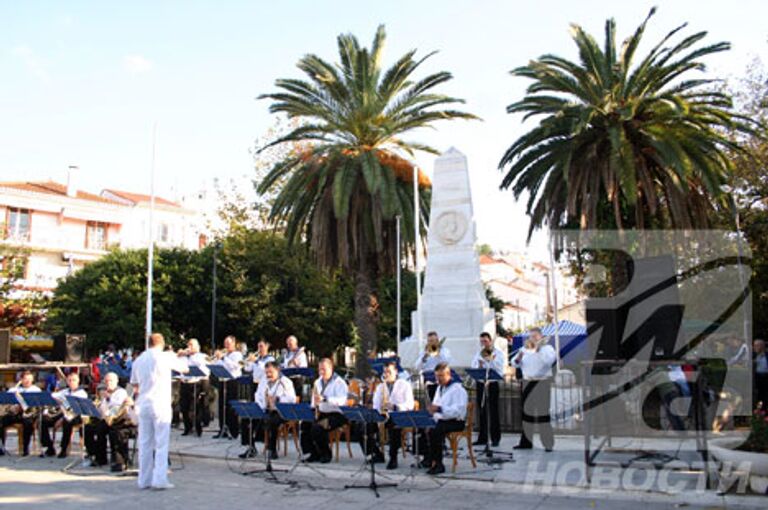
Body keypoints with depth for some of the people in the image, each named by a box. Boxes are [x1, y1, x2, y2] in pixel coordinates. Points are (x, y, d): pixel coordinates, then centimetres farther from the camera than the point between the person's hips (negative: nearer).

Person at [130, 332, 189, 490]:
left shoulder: (138, 360, 9)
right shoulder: (165, 357, -7)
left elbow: (134, 385, 15)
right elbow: (185, 368, 4)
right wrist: (178, 357, 21)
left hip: (143, 405, 5)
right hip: (160, 405, -5)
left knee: (145, 443, 9)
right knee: (161, 444, -2)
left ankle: (144, 480, 12)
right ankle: (160, 479, -6)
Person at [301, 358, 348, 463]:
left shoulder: (339, 383, -7)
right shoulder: (318, 382, 18)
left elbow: (341, 401, -22)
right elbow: (315, 400, 24)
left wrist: (324, 399, -33)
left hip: (336, 414, -7)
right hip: (321, 413, 7)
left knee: (317, 427, -31)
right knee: (305, 425, -18)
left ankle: (326, 454, -10)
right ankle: (314, 453, -6)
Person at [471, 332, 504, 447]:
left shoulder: (498, 353, 1)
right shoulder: (478, 353, 14)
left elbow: (499, 369, -11)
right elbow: (473, 367, 8)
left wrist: (490, 359, -17)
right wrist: (478, 366, -12)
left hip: (492, 384, -4)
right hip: (480, 384, 4)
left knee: (493, 412, -2)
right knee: (482, 411, 6)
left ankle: (495, 438, 4)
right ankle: (482, 438, 12)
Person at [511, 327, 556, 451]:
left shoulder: (547, 348, 1)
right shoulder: (524, 349, 14)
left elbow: (549, 361, -19)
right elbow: (515, 363, 8)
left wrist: (538, 350, -19)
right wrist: (518, 358, -12)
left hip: (542, 382, -5)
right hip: (527, 383, 5)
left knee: (542, 412, -9)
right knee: (527, 411, 6)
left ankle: (548, 443, -6)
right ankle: (526, 441, 13)